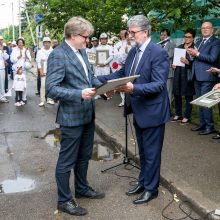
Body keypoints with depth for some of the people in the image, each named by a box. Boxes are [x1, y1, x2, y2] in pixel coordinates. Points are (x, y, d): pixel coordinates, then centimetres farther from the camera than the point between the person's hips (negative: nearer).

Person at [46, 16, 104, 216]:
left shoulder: (82, 51, 8)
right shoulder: (58, 55, -18)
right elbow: (51, 89, -23)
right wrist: (80, 94, -31)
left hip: (88, 114, 9)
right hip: (71, 116, -8)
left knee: (84, 156, 22)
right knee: (67, 161, 6)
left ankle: (82, 188, 42)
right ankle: (64, 200, 22)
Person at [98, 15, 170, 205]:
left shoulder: (158, 53, -19)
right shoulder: (133, 51, 7)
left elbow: (159, 85, -24)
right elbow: (121, 73, 9)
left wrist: (134, 88, -37)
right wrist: (97, 79, -2)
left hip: (152, 111, -8)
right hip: (139, 110, 8)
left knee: (151, 152, 7)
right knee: (143, 150, 22)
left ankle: (151, 189, 24)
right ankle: (143, 182, 38)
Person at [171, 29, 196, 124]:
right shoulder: (179, 47, 14)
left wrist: (188, 62, -24)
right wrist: (173, 65, 4)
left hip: (187, 75, -6)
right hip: (178, 74, 6)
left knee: (188, 96, 2)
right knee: (176, 94, 10)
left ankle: (187, 116, 12)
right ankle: (178, 114, 24)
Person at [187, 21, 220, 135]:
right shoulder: (198, 42, 18)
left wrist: (197, 54, -17)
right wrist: (192, 54, -5)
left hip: (207, 76, -8)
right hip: (197, 76, 8)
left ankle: (209, 126, 2)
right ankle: (202, 124, 22)